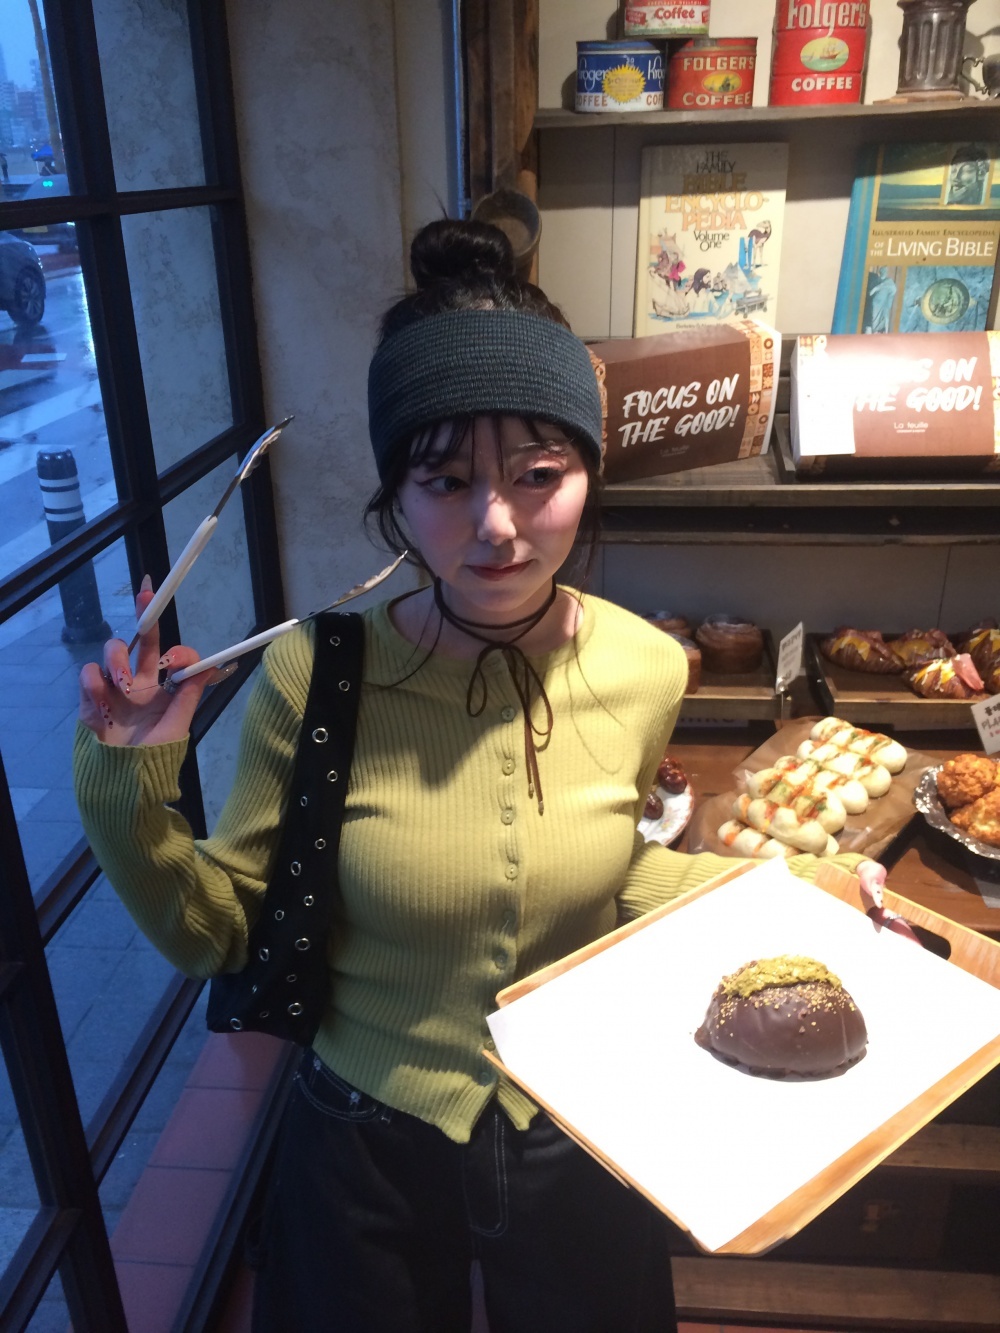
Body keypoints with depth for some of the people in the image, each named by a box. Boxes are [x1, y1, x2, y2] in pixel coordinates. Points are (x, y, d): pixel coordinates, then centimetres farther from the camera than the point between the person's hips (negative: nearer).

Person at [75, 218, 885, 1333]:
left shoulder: (646, 670, -15)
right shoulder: (315, 677, -23)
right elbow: (214, 930, -12)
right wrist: (129, 782, -26)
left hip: (580, 1141, 2)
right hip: (366, 1153, -1)